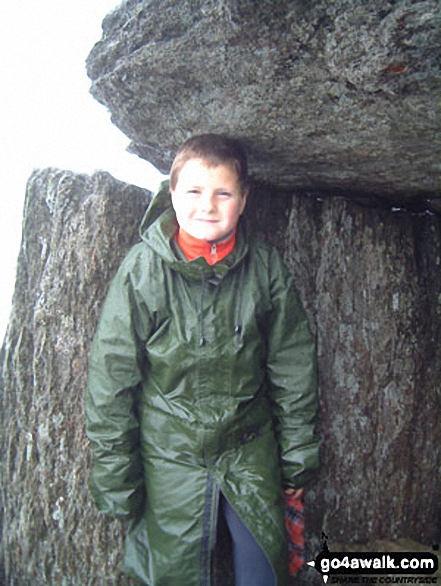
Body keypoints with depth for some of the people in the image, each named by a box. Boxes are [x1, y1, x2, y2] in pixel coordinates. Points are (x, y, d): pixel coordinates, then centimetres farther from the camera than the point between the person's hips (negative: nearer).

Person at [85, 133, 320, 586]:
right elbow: (111, 378, -8)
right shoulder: (143, 268, -13)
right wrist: (114, 478, -5)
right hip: (170, 453, -1)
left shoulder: (265, 268, -7)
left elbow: (293, 369, 2)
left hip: (251, 449, 2)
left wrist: (298, 457, 8)